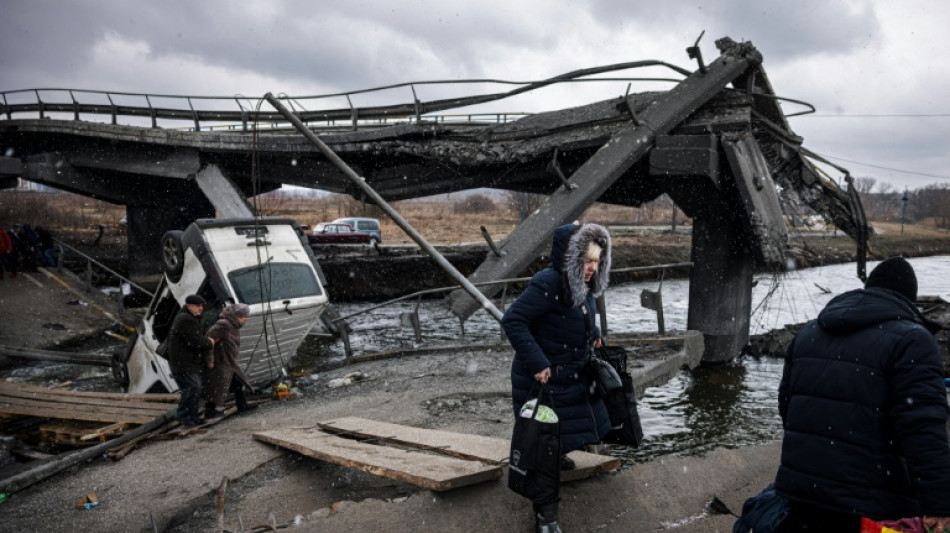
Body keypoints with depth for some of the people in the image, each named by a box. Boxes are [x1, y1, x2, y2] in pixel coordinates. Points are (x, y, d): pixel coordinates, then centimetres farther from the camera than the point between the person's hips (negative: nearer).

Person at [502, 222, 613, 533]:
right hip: (542, 378, -9)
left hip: (573, 375, 9)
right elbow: (512, 321, -29)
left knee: (578, 424, 26)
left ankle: (556, 455, 57)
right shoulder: (548, 285, -27)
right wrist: (536, 362, -31)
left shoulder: (583, 286, 1)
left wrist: (592, 332, 6)